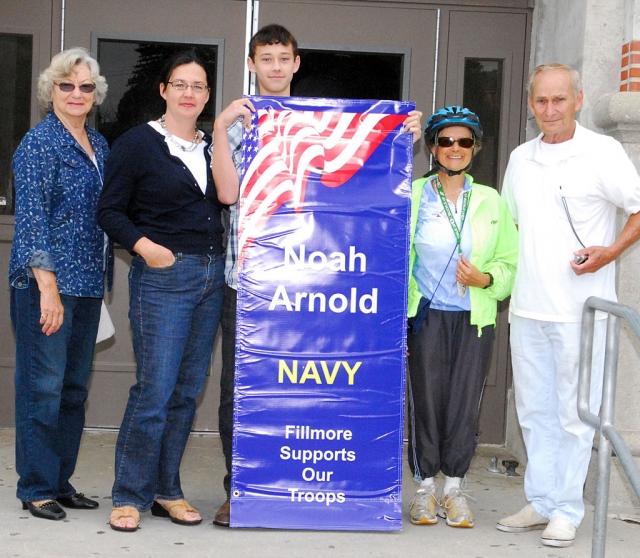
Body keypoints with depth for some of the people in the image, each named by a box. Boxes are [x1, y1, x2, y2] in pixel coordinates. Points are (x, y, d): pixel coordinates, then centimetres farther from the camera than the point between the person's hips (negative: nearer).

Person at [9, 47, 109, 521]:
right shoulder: (39, 143, -7)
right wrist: (48, 287, -19)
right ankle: (37, 488, 8)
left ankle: (61, 481, 21)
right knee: (43, 386, -3)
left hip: (87, 285, 7)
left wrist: (100, 281, 15)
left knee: (75, 387, 11)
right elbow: (30, 219, -13)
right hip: (46, 283, -7)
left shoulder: (99, 145, 15)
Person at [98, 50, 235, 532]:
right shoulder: (137, 143, 0)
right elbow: (110, 210, -2)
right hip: (163, 275, -5)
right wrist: (144, 245, -17)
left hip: (212, 275, 6)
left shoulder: (212, 146, 16)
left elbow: (228, 197, 5)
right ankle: (130, 496, 3)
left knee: (188, 388, 8)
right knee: (154, 388, -9)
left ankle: (167, 490, 17)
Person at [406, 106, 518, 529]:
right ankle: (426, 486, 16)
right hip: (427, 315, -1)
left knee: (465, 402, 2)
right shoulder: (413, 196, 2)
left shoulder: (492, 202, 7)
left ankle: (455, 486, 18)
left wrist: (486, 279, -10)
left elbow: (510, 261, 11)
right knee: (426, 399, 1)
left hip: (475, 319, 1)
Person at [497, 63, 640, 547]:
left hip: (581, 309, -6)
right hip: (528, 307, 6)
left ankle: (567, 510, 11)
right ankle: (540, 502, 23)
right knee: (534, 410, 12)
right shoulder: (521, 158, 13)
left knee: (573, 413, 0)